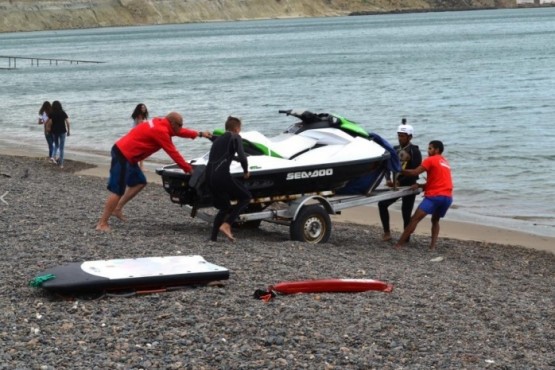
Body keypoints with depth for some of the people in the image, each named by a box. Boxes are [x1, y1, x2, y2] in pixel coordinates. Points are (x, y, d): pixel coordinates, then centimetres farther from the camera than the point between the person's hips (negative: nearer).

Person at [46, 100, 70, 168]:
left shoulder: (51, 114, -5)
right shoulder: (63, 113, -4)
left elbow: (48, 123, -14)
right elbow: (67, 122, -8)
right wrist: (68, 131, 2)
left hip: (54, 131, 1)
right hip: (62, 131, -1)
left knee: (56, 145, 25)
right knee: (61, 147, 6)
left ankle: (53, 156, 2)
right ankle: (61, 163, 4)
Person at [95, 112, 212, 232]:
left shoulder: (161, 123, 10)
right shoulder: (161, 131, -18)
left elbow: (179, 132, 27)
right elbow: (173, 153, -14)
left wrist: (199, 134, 26)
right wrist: (189, 169, -7)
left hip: (127, 155, 11)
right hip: (123, 155, -11)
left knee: (139, 182, 19)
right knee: (118, 190, -12)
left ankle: (117, 209, 21)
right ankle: (102, 224, -10)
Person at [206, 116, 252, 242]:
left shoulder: (218, 139, 28)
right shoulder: (235, 137, 7)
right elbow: (242, 157, -8)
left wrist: (235, 158, 67)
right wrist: (246, 171, 9)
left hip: (209, 176, 7)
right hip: (222, 174, -7)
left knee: (224, 208, 20)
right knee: (246, 197, 7)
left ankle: (213, 236, 9)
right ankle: (226, 224, -8)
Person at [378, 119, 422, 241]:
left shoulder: (414, 151, -10)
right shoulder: (395, 150, 7)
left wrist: (400, 181, -22)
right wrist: (388, 179, -14)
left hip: (409, 186, -6)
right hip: (396, 185, 6)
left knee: (406, 213, -4)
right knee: (382, 204, -4)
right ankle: (387, 232, 1)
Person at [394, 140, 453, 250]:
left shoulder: (431, 160, 2)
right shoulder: (445, 163, 27)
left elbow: (414, 172, -5)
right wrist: (420, 186, 13)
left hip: (435, 196, -7)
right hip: (447, 197, 7)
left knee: (415, 219, -7)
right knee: (435, 220, 24)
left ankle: (399, 244, -11)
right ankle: (433, 245, 5)